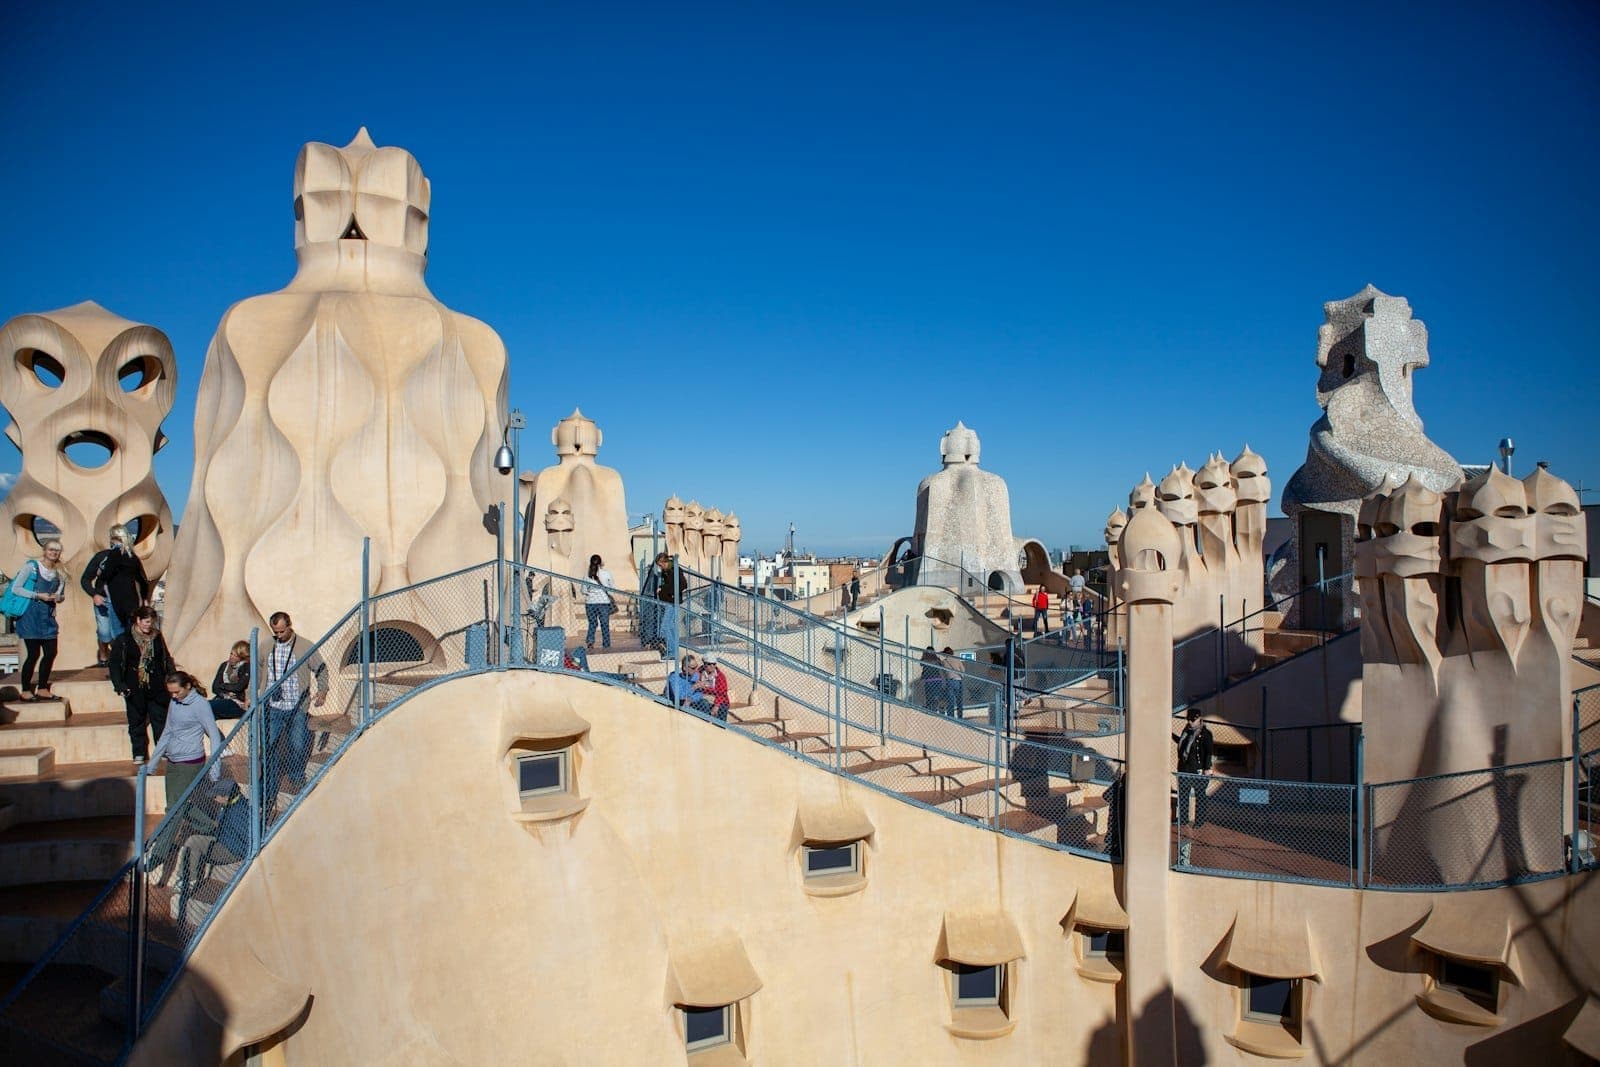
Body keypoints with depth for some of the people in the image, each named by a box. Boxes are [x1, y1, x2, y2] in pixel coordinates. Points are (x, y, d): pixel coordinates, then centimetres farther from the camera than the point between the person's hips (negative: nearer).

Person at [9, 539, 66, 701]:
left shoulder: (57, 573, 11)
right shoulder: (31, 566, -6)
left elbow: (61, 594, 21)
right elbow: (15, 588, -9)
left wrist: (59, 597, -2)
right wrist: (38, 595, -16)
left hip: (48, 617, 6)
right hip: (30, 615, -6)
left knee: (51, 653, 4)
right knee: (34, 654, -4)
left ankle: (42, 689, 17)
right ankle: (26, 691, 8)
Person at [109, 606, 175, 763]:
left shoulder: (157, 637, 5)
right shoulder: (123, 639, -3)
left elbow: (166, 659, 13)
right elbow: (115, 664, -2)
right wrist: (119, 685, -10)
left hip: (156, 687, 2)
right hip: (134, 687, -2)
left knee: (161, 718, 4)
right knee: (136, 721, 7)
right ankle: (139, 754, 16)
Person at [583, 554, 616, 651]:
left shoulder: (587, 575, -3)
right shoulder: (606, 573, -6)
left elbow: (584, 590, 1)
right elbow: (613, 587, 1)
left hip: (590, 602, 1)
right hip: (604, 602, -1)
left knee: (592, 623, 14)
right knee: (605, 624, 7)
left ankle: (590, 641, -4)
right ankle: (606, 646, 9)